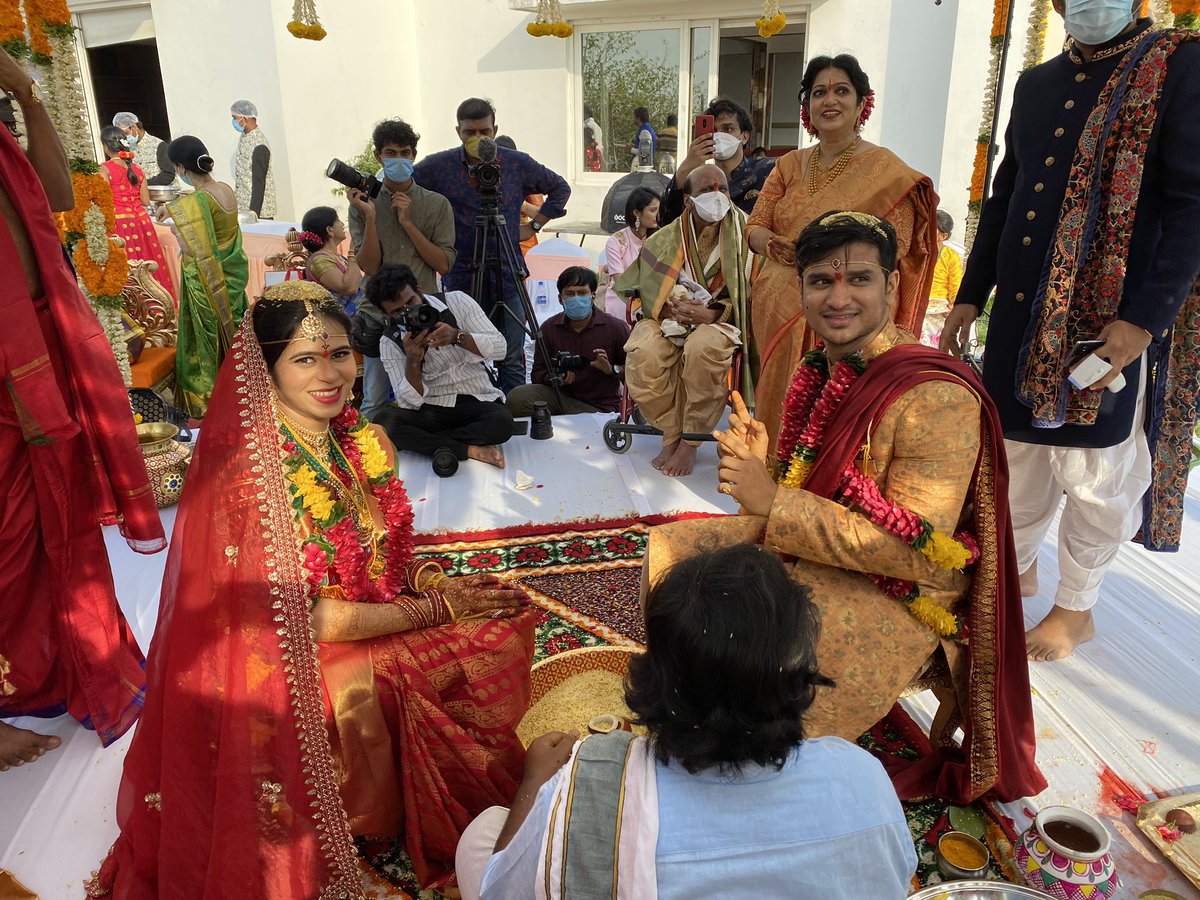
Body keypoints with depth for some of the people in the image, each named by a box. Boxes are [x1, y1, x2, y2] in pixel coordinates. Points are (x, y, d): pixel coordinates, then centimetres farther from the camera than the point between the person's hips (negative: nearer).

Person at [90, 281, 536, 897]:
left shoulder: (364, 443, -3)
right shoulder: (252, 471, -23)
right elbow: (300, 618, -21)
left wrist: (433, 584, -12)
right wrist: (437, 609, -16)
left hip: (379, 623, 7)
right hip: (295, 668, -7)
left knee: (506, 625, -6)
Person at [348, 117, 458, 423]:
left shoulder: (437, 204, 5)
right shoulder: (364, 203, 5)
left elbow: (444, 265, -3)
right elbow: (369, 267, -4)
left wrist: (408, 223, -9)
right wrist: (370, 216, -14)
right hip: (378, 315, 0)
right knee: (374, 402, 1)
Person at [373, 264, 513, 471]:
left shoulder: (457, 302, -1)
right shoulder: (390, 343, 0)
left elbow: (499, 347, -7)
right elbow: (411, 402, -6)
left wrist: (457, 336, -23)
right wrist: (412, 361, -21)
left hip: (479, 402, 0)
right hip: (432, 410, 1)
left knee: (502, 421, -35)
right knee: (385, 421, -29)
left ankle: (424, 443, -17)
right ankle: (471, 450, -26)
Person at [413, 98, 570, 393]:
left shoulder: (519, 164, 4)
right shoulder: (438, 166, -1)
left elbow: (560, 188, 18)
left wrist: (534, 225, 9)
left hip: (508, 280, 1)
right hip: (460, 281, -1)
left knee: (512, 363, 7)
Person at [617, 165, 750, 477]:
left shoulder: (742, 234, -1)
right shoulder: (664, 240, 3)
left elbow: (748, 296, -3)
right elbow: (636, 289, 6)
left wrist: (713, 314, -19)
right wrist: (671, 309, -13)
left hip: (718, 321, -1)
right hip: (667, 321, 2)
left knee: (703, 347, -38)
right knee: (646, 353, -33)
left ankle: (690, 442, -21)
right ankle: (671, 433, -12)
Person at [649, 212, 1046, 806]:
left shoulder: (937, 397, -24)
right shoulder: (819, 372, 1)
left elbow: (916, 551, -28)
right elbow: (803, 493, 10)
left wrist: (772, 501, -29)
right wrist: (760, 465, -14)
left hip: (894, 597, -8)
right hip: (811, 554, 8)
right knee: (670, 553, 6)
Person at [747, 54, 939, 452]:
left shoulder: (886, 170, -3)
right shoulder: (790, 164, 14)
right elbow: (755, 227, 12)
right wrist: (774, 245, -12)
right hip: (777, 314, 5)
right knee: (780, 410, 8)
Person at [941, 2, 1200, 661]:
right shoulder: (1035, 84, 13)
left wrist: (1146, 315, -19)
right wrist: (970, 296, 14)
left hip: (1110, 319, -5)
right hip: (1024, 310, 5)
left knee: (1093, 471, 6)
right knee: (1021, 449, 15)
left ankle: (1076, 607, 24)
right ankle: (1017, 565, 35)